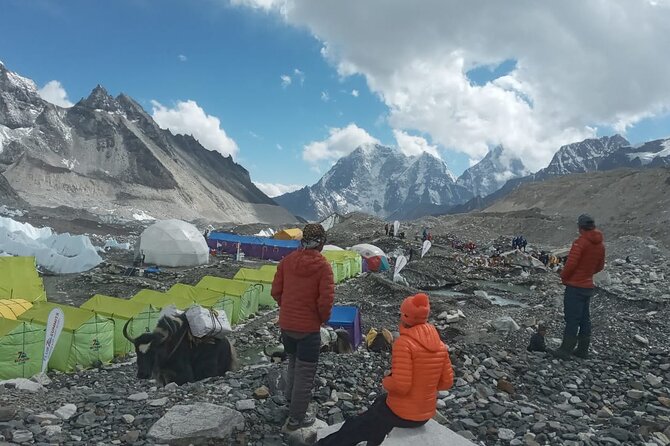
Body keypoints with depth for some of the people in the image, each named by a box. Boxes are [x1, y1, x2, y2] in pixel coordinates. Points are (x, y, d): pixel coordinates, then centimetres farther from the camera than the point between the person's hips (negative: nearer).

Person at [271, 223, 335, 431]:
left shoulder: (287, 261, -3)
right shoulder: (323, 266, -16)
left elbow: (276, 291, 1)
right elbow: (326, 299, -20)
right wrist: (323, 318, -2)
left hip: (285, 324, 5)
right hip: (309, 328, -5)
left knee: (293, 363, 28)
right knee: (305, 372, 9)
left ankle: (291, 400, 44)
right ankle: (297, 418, 20)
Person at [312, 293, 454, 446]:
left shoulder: (404, 343, -24)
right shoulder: (440, 345, -3)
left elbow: (400, 386, -28)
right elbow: (447, 382, 3)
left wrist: (386, 381, -7)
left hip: (400, 413, -7)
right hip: (426, 415, 7)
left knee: (353, 429, 16)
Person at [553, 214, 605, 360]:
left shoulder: (580, 242, -18)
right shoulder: (600, 245, 7)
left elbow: (571, 263, -22)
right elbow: (600, 266, 16)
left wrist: (563, 277, -6)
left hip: (575, 286, -8)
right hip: (588, 286, 8)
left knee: (572, 319, -4)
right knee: (585, 319, 14)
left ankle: (565, 350, 0)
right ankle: (582, 350, 21)